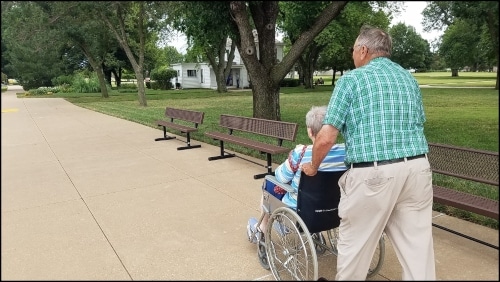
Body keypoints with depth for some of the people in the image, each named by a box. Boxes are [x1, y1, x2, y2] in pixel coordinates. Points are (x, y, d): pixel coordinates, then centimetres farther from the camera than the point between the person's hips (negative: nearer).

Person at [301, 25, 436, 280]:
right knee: (418, 243, 15)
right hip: (417, 168, 6)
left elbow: (326, 138, -9)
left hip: (372, 173, -6)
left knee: (354, 243, 12)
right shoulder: (409, 78, 16)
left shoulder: (350, 79, -2)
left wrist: (312, 167, 7)